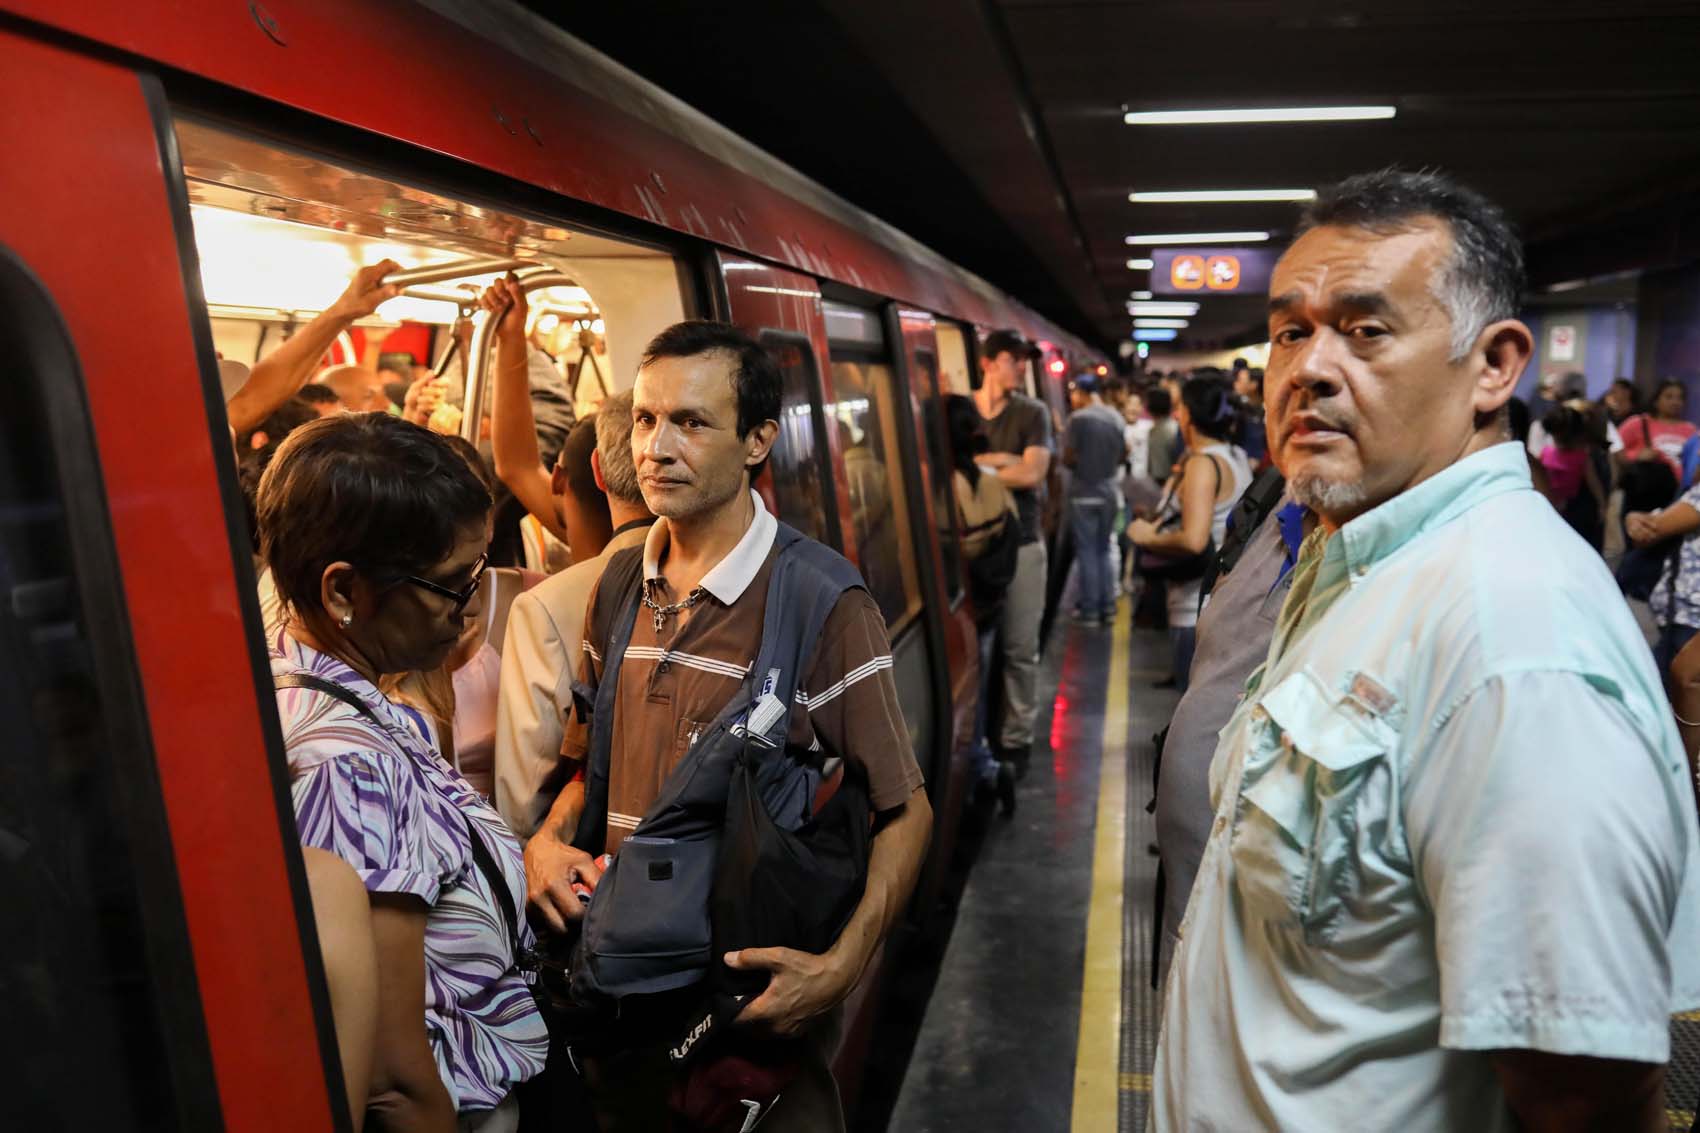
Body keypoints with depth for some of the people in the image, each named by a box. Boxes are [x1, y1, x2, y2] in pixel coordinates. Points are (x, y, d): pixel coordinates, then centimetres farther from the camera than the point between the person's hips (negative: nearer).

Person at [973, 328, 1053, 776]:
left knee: (1019, 647, 3)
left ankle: (1016, 737, 14)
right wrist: (999, 461, -12)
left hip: (1020, 542, -1)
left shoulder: (1032, 413, 1)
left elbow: (1032, 474, -10)